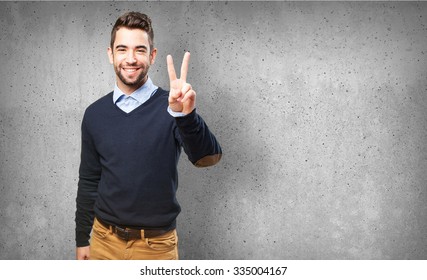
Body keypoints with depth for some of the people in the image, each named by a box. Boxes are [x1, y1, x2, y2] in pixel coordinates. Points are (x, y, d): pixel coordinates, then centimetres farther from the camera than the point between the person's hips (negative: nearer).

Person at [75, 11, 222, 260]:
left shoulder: (170, 107, -10)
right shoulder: (95, 114, 0)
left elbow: (208, 158, -25)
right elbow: (88, 181, 8)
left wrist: (186, 115, -42)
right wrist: (82, 239, 10)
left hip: (156, 246, -2)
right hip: (104, 240, 3)